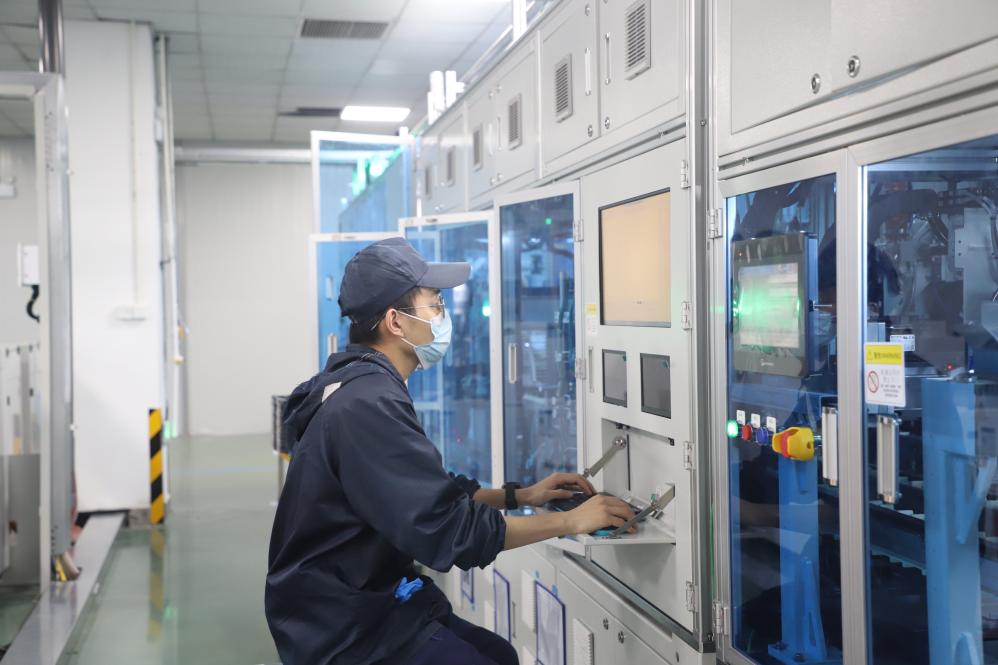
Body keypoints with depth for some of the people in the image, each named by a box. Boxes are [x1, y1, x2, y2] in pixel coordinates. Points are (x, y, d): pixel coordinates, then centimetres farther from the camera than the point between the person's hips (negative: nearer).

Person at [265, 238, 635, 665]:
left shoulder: (363, 387, 8)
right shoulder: (368, 405, -25)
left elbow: (429, 496, 16)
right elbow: (448, 531, -26)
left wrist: (519, 496, 8)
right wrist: (570, 522, -17)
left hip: (364, 601, 10)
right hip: (349, 629, -10)